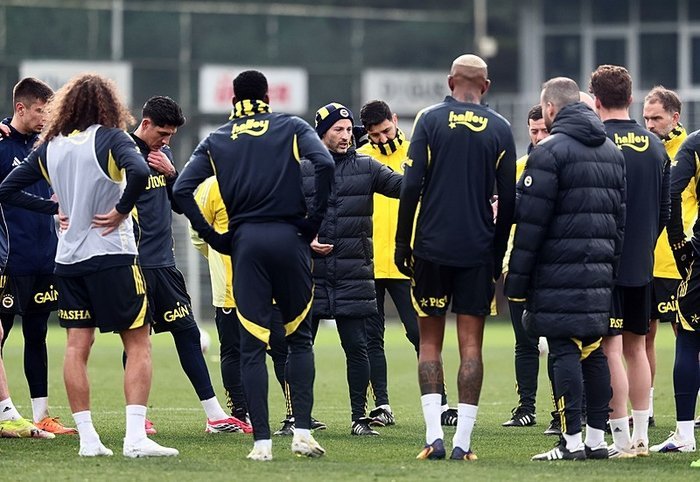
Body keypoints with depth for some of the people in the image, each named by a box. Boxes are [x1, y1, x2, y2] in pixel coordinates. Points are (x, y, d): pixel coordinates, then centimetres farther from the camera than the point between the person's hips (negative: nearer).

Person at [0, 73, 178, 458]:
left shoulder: (49, 147, 7)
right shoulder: (110, 139, -8)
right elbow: (138, 172, -28)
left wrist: (54, 207, 13)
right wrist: (122, 210, -14)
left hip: (68, 260, 5)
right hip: (112, 256, -5)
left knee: (77, 347, 8)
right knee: (138, 343, 1)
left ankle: (87, 439, 5)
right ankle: (135, 437, -9)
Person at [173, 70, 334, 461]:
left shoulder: (217, 142, 12)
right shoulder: (292, 128, 7)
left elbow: (182, 189, 0)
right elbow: (324, 164, -11)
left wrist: (214, 237, 4)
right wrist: (314, 220, -4)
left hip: (246, 242, 1)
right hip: (290, 238, -1)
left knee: (253, 346, 3)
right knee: (299, 338, 12)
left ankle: (262, 441, -2)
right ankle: (303, 430, 1)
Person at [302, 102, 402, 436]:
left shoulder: (365, 168, 6)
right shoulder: (301, 172, 6)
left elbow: (401, 185, -6)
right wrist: (305, 241, -8)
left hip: (354, 275, 0)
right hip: (310, 274, 0)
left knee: (356, 346, -1)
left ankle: (359, 416, 5)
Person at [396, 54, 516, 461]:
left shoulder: (431, 120, -2)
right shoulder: (500, 130, 3)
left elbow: (411, 187, -7)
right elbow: (508, 199, 4)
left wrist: (402, 244, 0)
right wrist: (498, 252, 14)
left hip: (432, 248, -1)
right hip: (478, 251, 1)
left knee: (430, 342, 8)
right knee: (471, 345, 3)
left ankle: (435, 436, -3)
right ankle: (463, 442, -2)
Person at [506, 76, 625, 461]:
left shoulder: (550, 150, -9)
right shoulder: (612, 151, 16)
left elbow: (531, 222, -12)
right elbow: (620, 215, 18)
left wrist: (516, 280, -9)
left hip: (559, 271, -7)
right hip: (600, 271, 7)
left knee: (564, 351, -7)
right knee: (593, 351, 10)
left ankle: (572, 441, -9)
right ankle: (597, 438, 11)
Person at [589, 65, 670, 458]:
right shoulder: (656, 146, 7)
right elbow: (666, 209, 11)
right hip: (643, 264, 6)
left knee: (610, 348, -4)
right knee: (636, 347, 14)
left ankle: (622, 439, -5)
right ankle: (642, 437, 17)